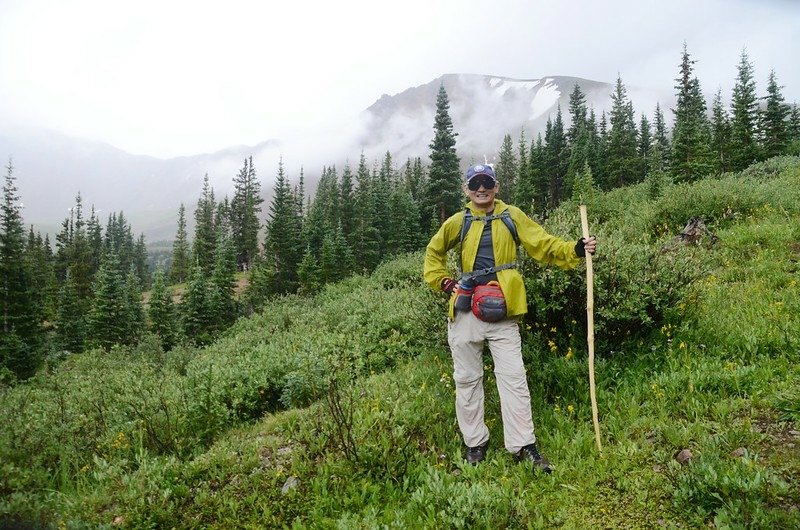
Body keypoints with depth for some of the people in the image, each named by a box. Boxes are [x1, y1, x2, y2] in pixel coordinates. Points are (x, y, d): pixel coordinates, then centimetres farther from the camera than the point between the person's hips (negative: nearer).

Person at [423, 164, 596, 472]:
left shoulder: (512, 217, 4)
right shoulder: (458, 222, 6)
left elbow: (543, 244, -4)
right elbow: (433, 253, 21)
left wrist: (575, 250, -20)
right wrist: (443, 283, 8)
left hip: (502, 313, -1)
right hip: (465, 312, 2)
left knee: (513, 378, -2)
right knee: (467, 379, 9)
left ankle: (523, 446, 6)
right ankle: (475, 444, 22)